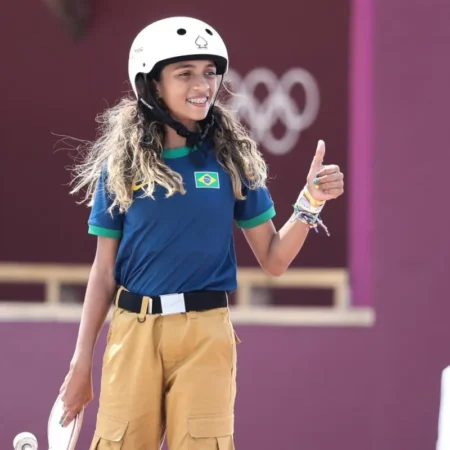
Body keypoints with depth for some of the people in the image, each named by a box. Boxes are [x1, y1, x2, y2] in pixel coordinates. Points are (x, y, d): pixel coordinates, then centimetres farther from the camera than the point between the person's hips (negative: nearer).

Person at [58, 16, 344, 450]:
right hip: (133, 331, 0)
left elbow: (273, 260, 7)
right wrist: (81, 363, 6)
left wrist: (310, 202, -10)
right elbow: (105, 270, 8)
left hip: (206, 333, 0)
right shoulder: (123, 163, 3)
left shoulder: (232, 159, 5)